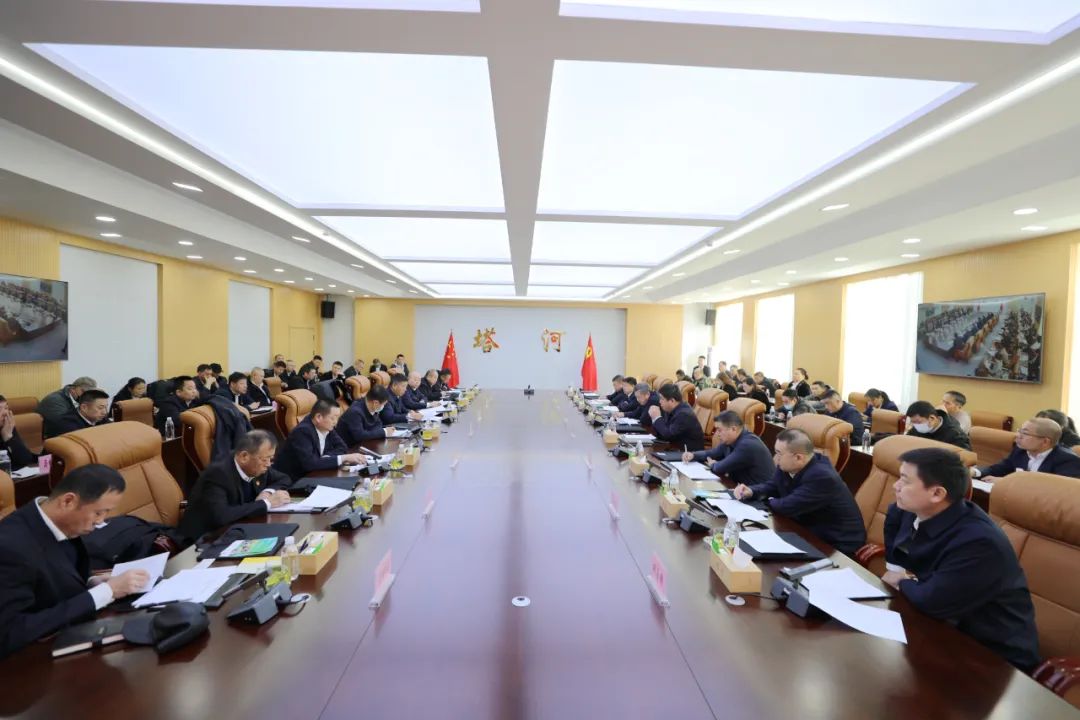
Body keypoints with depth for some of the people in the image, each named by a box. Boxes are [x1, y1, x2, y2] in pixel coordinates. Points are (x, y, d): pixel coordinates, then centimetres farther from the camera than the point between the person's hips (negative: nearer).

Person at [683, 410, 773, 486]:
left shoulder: (747, 445, -27)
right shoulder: (730, 440, 2)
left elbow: (721, 468, -24)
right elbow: (712, 453, 16)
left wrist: (712, 465, -2)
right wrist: (692, 455, -1)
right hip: (744, 486, 8)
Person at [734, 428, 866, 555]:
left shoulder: (822, 477, -31)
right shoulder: (787, 466, -7)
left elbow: (787, 507, -28)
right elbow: (773, 486, 12)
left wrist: (766, 501, -8)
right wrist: (751, 491, -8)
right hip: (811, 531, 7)